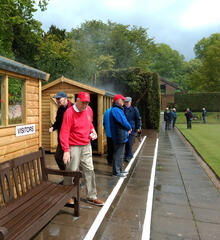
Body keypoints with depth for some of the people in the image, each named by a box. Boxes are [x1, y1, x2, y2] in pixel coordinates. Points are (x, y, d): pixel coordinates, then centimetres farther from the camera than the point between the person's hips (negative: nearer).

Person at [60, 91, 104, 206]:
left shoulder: (89, 110, 5)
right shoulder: (69, 112, -15)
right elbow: (64, 133, -19)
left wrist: (93, 130, 3)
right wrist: (66, 151, -25)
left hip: (87, 146, 7)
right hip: (73, 147, -6)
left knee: (89, 171, 11)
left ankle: (92, 197, 25)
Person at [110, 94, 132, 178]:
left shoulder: (119, 109, 17)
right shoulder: (115, 110, -17)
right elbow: (123, 121, -19)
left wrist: (127, 130, 4)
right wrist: (129, 128, -3)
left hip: (122, 136, 11)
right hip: (119, 136, -11)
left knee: (121, 154, 18)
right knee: (118, 154, -2)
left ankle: (119, 170, 30)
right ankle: (116, 172, 8)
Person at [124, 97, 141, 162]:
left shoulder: (134, 109, 0)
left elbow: (138, 119, 2)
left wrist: (138, 127, -1)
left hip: (131, 128, -4)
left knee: (129, 142, -5)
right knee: (125, 142, 9)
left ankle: (128, 156, 6)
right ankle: (130, 154, 25)